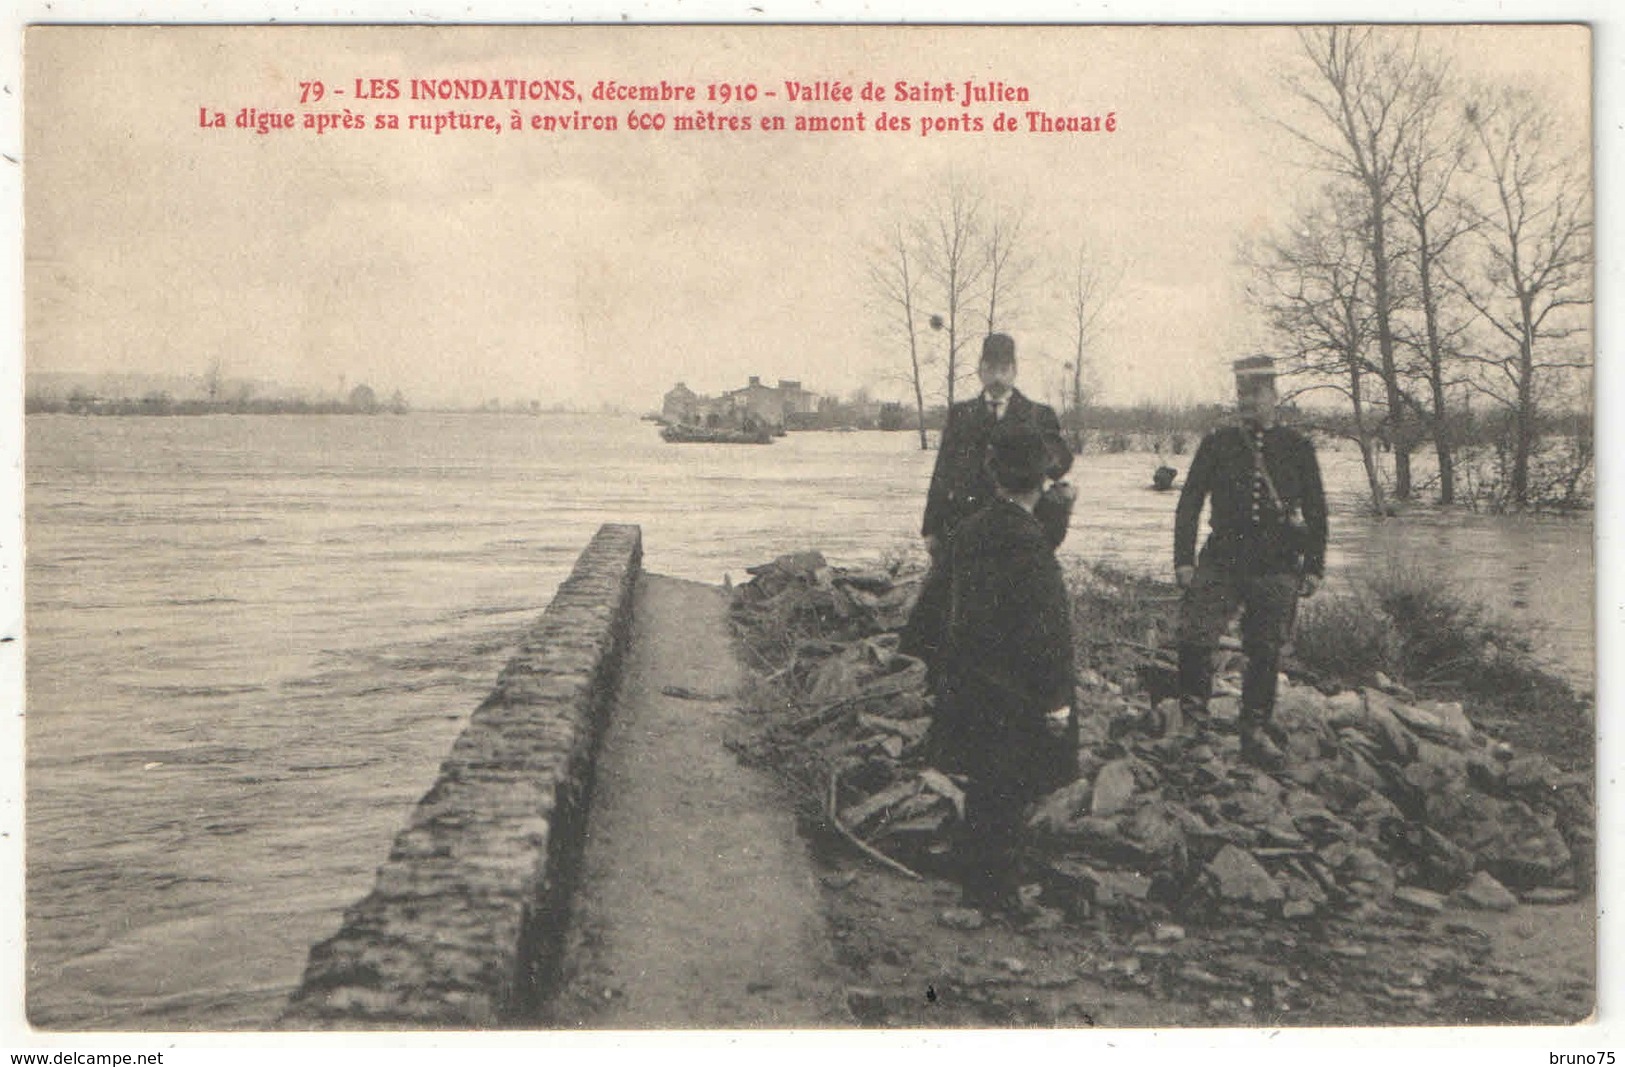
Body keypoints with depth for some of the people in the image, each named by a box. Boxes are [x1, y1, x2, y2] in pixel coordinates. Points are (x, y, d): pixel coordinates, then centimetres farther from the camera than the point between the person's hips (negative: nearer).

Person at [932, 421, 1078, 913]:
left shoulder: (968, 531, 1)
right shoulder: (1028, 543, -22)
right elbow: (1045, 631, -21)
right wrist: (1055, 701, -14)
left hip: (970, 686, 7)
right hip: (1014, 700, -7)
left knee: (984, 789, 20)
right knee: (1006, 796, 4)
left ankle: (975, 881, 33)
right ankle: (996, 893, 14)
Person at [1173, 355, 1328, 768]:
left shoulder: (1297, 448, 7)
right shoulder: (1216, 444, 7)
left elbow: (1316, 512, 11)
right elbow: (1189, 503, 7)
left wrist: (1313, 567, 5)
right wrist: (1184, 558, -1)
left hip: (1276, 567, 0)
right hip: (1223, 560, 0)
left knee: (1265, 652, 4)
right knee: (1195, 634, -15)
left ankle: (1256, 731, 16)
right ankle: (1191, 711, 4)